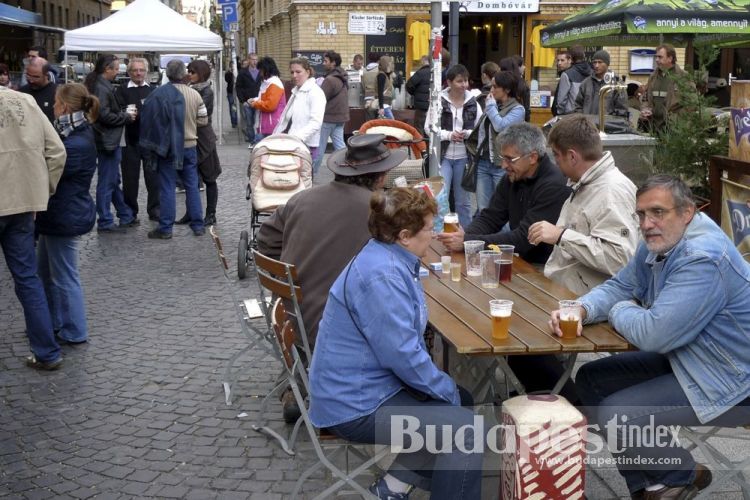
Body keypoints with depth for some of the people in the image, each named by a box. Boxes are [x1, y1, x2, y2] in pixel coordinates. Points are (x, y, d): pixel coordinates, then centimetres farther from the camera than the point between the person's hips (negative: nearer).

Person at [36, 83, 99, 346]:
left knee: (64, 277, 3)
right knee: (46, 272, 22)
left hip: (66, 217, -10)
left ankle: (74, 332, 16)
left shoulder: (77, 144, -25)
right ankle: (54, 322, 36)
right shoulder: (74, 134, 8)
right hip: (57, 213, 10)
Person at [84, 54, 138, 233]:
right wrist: (126, 117, -11)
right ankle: (105, 223, 5)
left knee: (113, 181, 17)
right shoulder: (101, 88, -18)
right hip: (107, 141, -11)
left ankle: (126, 216, 28)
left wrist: (124, 114, 6)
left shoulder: (103, 85, 13)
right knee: (107, 183, -2)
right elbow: (105, 116, -22)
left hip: (110, 140, 11)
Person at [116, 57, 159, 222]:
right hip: (130, 141, -2)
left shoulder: (153, 90, 12)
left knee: (154, 176, 1)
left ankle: (154, 209, 10)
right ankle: (130, 212, 14)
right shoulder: (122, 90, 3)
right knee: (130, 177, 4)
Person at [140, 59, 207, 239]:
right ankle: (198, 225, 16)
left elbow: (148, 120, -11)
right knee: (192, 186, 12)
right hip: (189, 146, 3)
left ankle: (165, 228, 5)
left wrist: (151, 145, 2)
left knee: (167, 187, 2)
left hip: (167, 147, -3)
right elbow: (203, 120, 1)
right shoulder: (194, 94, -5)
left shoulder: (158, 94, -14)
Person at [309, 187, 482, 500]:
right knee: (464, 428, -15)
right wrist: (447, 389, -11)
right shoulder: (382, 277, -25)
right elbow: (403, 355, -27)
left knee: (462, 401, 17)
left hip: (367, 386, 11)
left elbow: (406, 341, 19)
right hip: (356, 406, -11)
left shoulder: (390, 260, 9)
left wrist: (446, 387, 10)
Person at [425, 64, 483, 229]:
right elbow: (429, 127, -5)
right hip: (442, 155, -3)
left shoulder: (472, 102, 1)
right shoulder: (439, 101, -8)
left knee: (463, 200, 13)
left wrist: (468, 134, -13)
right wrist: (449, 135, -16)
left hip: (464, 157, 3)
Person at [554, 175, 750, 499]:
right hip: (682, 359, 10)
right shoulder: (659, 242, 1)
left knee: (615, 414, -20)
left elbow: (653, 335, -33)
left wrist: (620, 312, -11)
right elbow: (619, 287, 9)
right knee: (591, 379, 6)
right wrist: (581, 310, -13)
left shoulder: (703, 260, -30)